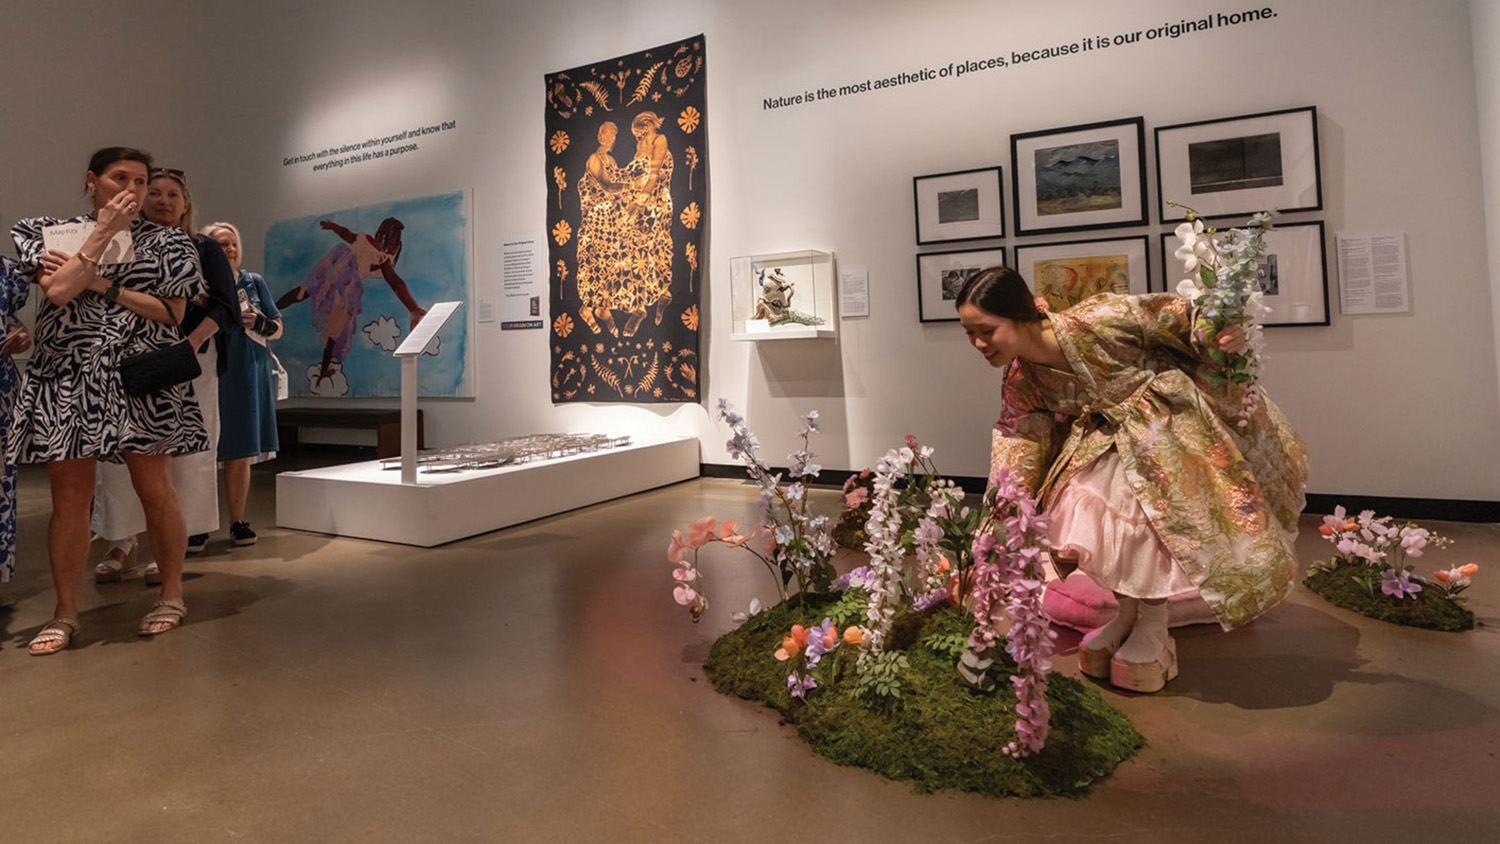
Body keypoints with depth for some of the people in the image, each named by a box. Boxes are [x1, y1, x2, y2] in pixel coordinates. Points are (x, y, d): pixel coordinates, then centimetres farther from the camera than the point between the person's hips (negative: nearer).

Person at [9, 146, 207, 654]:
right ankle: (65, 614, 12)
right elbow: (57, 291, -8)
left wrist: (103, 285, -7)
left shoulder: (164, 242, 8)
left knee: (154, 489, 1)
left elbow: (173, 312, -1)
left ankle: (172, 594, 15)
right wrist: (103, 233, -5)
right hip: (68, 377, 1)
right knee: (69, 497, 2)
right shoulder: (48, 232, 11)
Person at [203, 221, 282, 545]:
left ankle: (238, 521, 14)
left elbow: (277, 328, 12)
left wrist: (259, 322, -8)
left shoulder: (254, 282, 11)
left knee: (240, 454, 6)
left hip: (248, 375, 2)